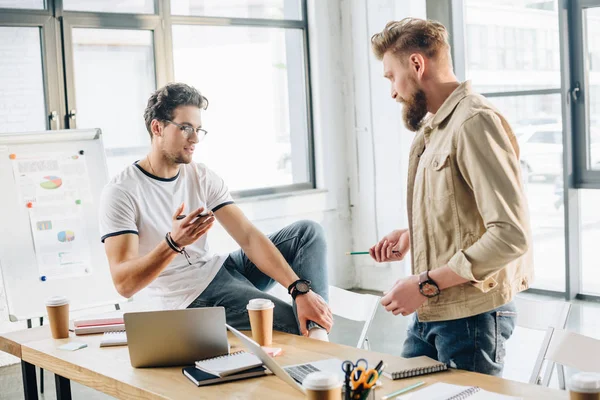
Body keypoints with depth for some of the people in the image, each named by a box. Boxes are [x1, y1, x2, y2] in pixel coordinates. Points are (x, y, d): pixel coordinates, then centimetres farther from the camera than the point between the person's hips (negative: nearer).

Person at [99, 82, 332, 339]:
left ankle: (317, 332, -17)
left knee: (308, 231, -4)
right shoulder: (121, 192, -15)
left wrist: (300, 290, -22)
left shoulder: (203, 178, 1)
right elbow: (124, 285, -22)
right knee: (296, 326, -25)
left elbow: (249, 237, -9)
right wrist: (173, 243, -40)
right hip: (191, 296, -7)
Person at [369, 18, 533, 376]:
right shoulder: (432, 128, 13)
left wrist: (426, 283, -21)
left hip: (471, 316, -9)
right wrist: (410, 236, 9)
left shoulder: (474, 122, -18)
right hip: (430, 313, 9)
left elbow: (510, 234, -25)